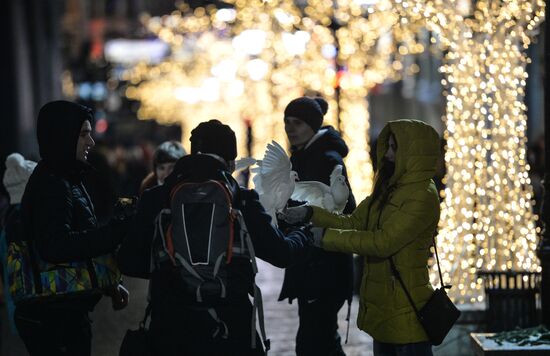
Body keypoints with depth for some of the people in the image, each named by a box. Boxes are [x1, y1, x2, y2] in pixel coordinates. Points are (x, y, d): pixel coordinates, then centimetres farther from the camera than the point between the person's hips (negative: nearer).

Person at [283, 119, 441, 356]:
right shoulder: (389, 190, 12)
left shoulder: (423, 197, -17)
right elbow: (353, 223, 10)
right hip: (382, 309, 9)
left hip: (406, 313, -9)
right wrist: (309, 213, -3)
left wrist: (328, 238, -17)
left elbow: (382, 242, -22)